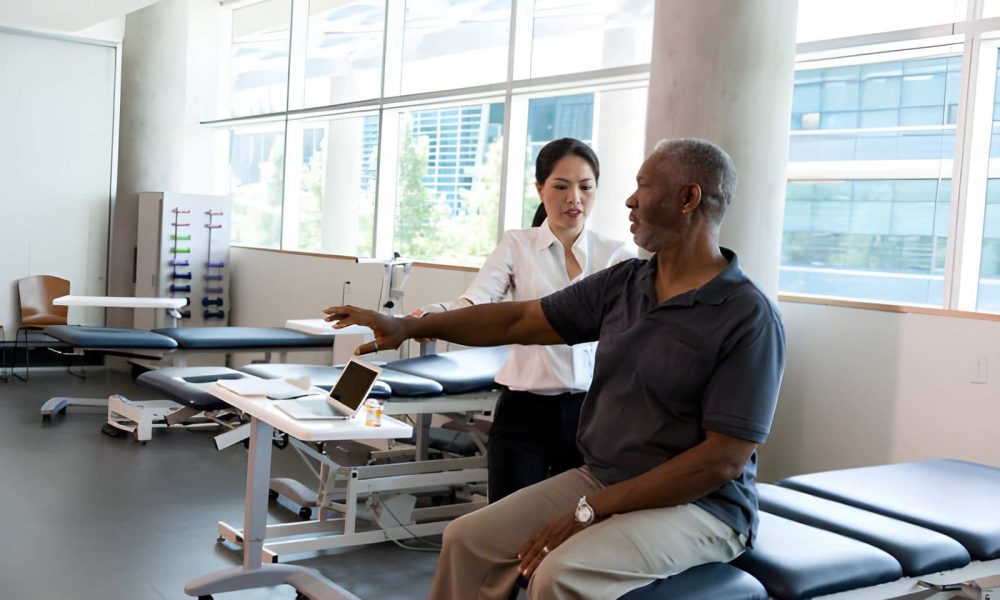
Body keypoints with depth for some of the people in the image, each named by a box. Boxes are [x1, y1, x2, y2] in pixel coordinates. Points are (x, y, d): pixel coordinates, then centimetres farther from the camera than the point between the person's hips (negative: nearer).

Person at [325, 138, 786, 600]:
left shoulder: (749, 318, -17)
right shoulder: (622, 283, 4)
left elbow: (725, 458, -20)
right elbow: (519, 321, 9)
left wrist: (593, 510, -21)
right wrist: (409, 327, 5)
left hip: (698, 505, -6)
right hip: (598, 479, 7)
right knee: (469, 540, -6)